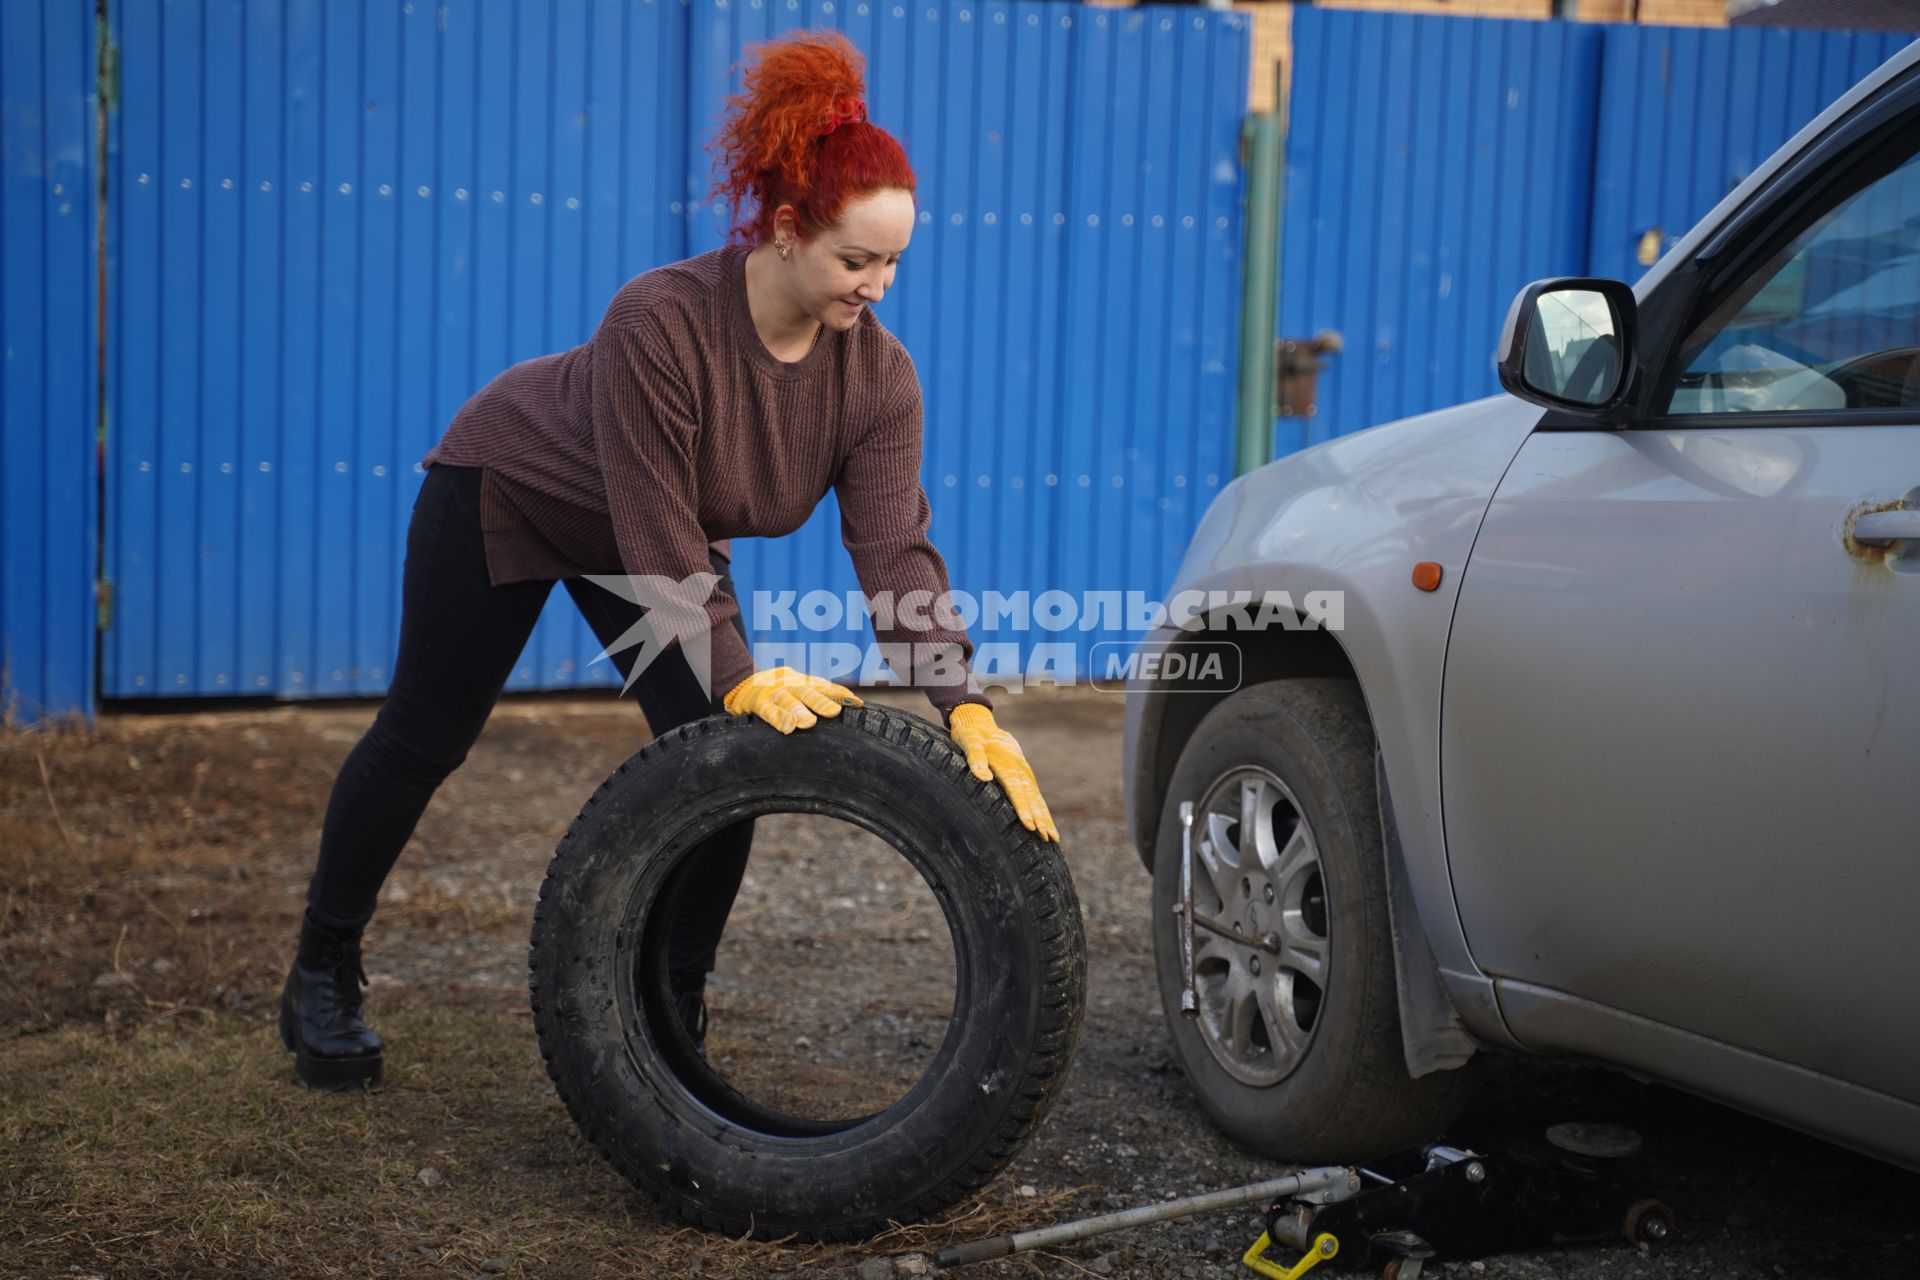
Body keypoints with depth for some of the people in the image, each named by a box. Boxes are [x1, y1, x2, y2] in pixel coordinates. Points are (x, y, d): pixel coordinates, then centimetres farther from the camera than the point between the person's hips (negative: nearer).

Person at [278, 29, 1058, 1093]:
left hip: (659, 538, 5)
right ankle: (322, 977, 27)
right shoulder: (661, 321, -39)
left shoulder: (878, 378, -23)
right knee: (422, 740, 6)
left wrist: (965, 708, -40)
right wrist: (737, 678, -40)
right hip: (505, 490, -5)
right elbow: (660, 530, -36)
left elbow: (896, 548, -28)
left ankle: (673, 1023, 8)